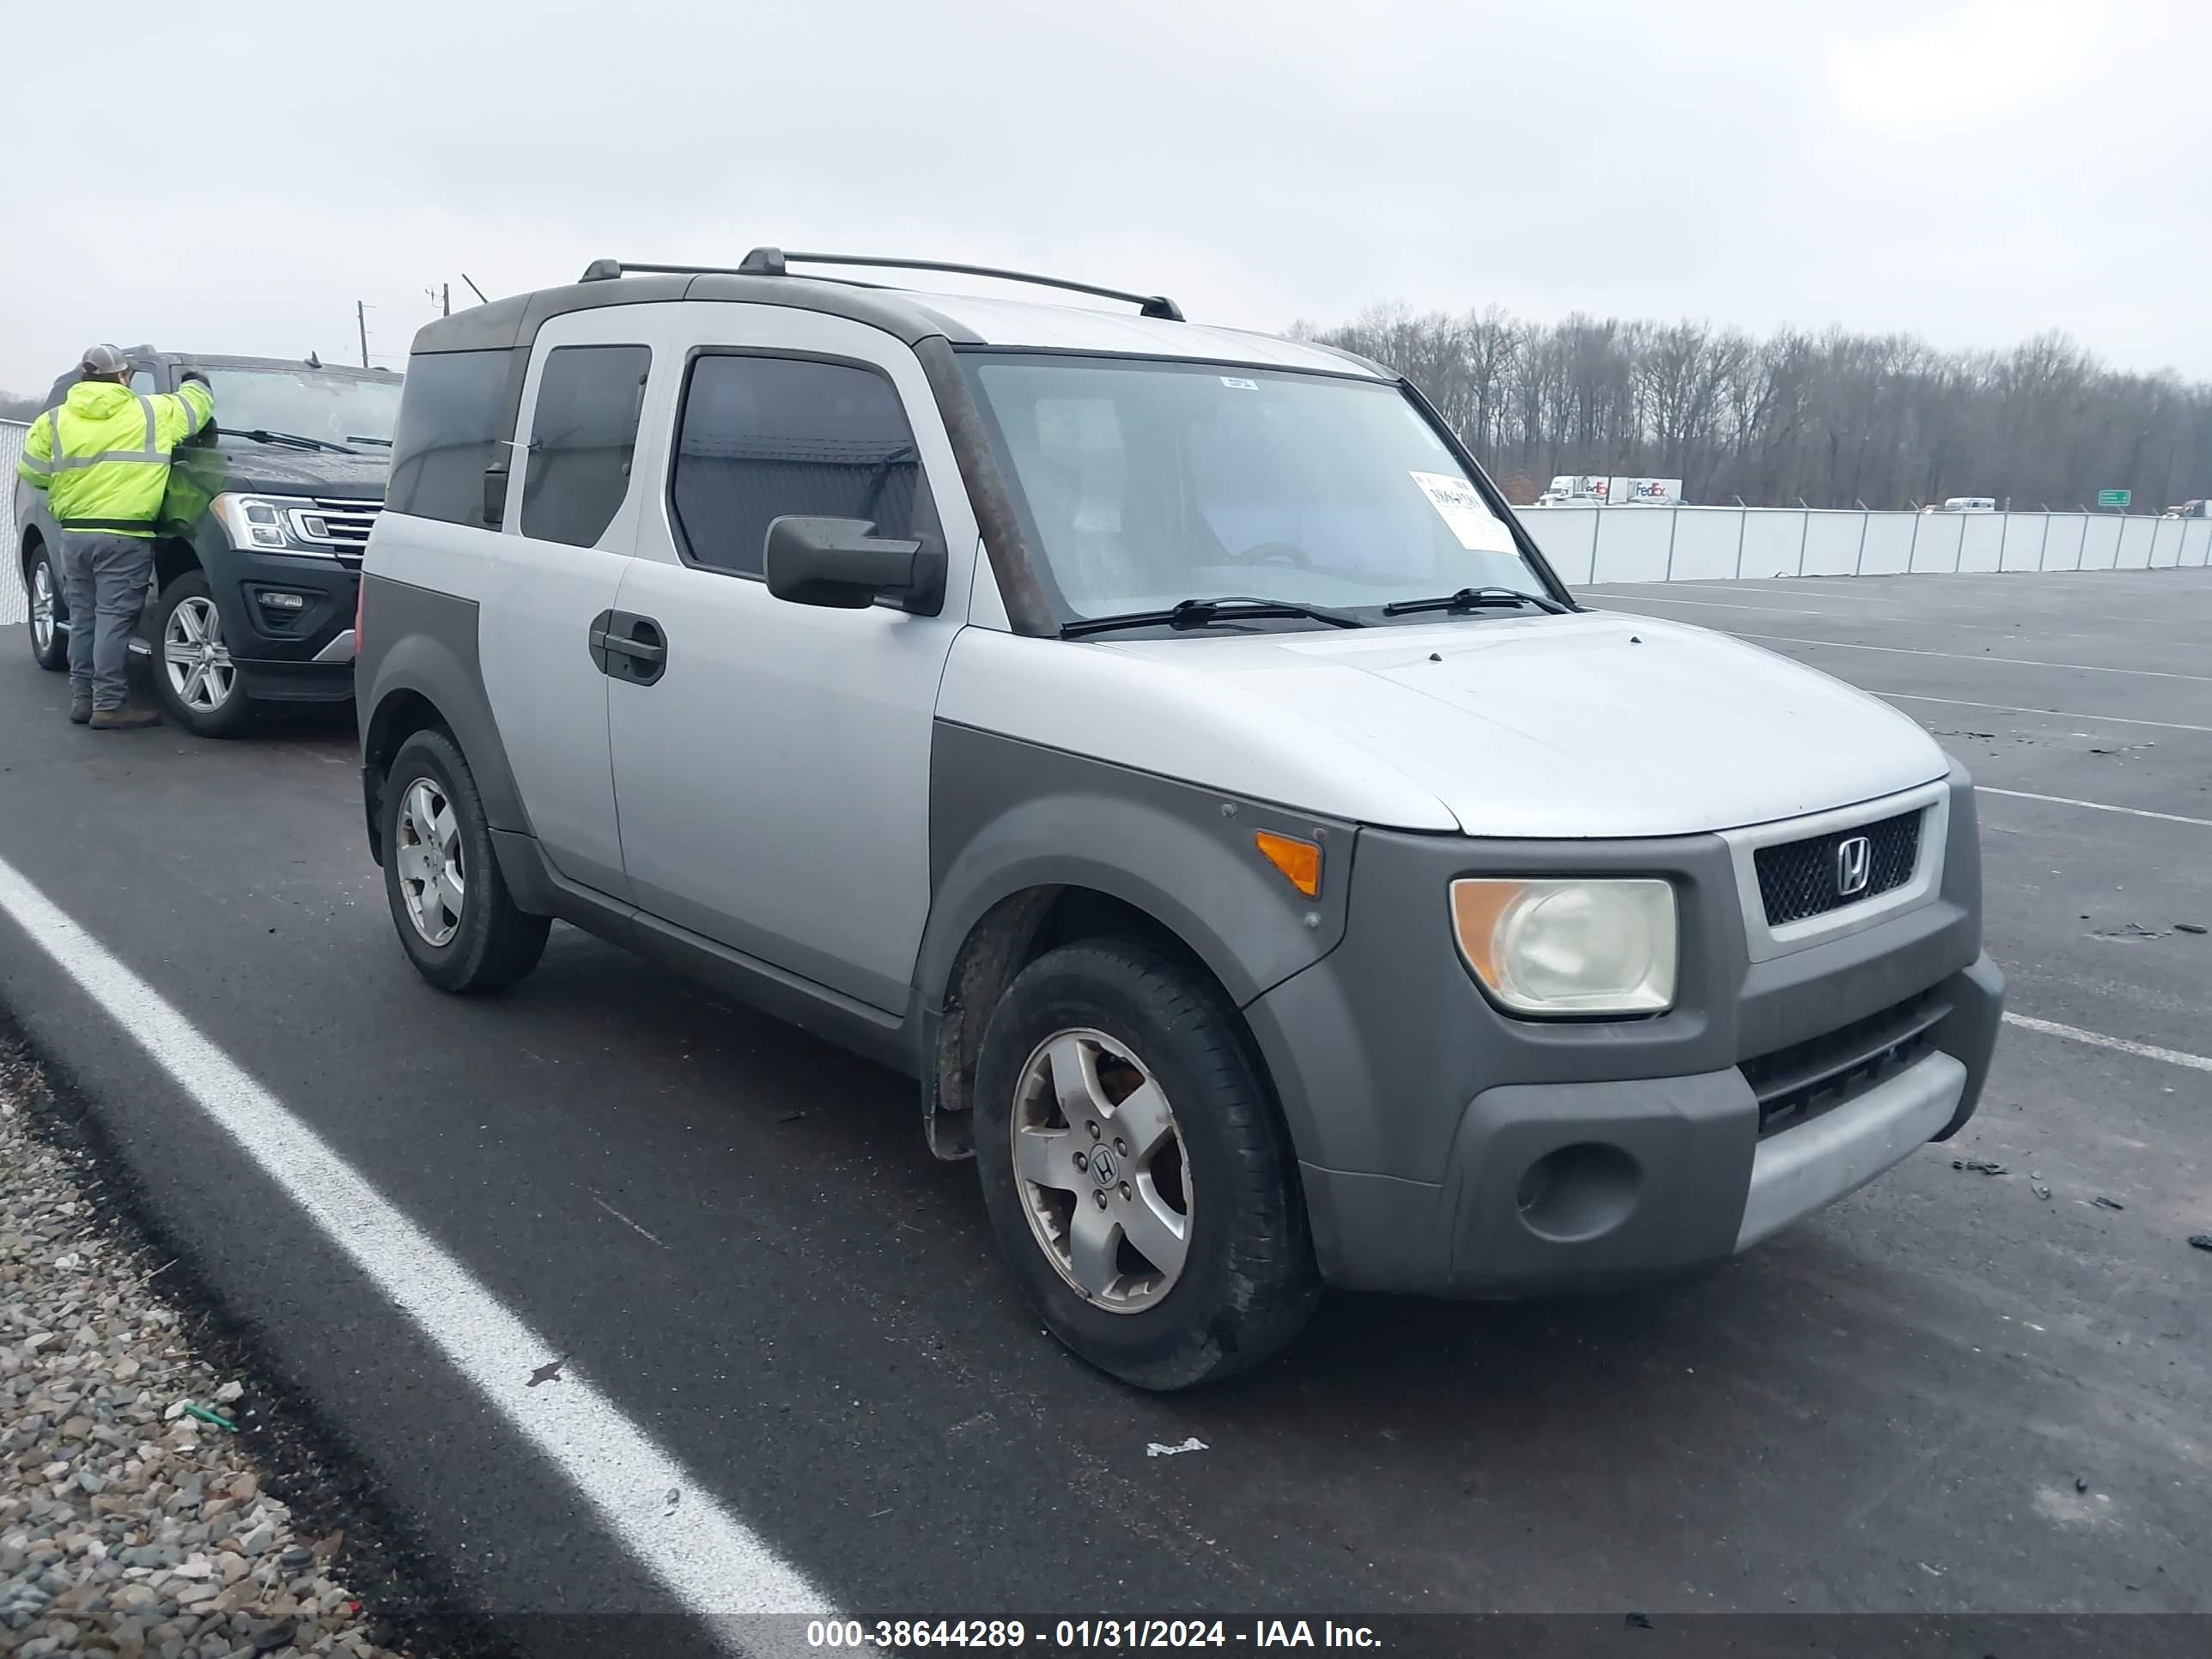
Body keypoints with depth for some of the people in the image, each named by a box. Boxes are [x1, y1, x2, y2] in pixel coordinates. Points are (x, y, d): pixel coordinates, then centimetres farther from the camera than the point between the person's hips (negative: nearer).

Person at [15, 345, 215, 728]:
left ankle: (82, 698, 17)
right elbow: (197, 402, 14)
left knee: (83, 619, 13)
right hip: (124, 536, -4)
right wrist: (196, 383, 37)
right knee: (114, 621, -6)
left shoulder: (55, 420, 7)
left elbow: (31, 470, 8)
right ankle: (108, 705, -7)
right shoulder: (152, 412, 0)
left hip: (75, 534, 4)